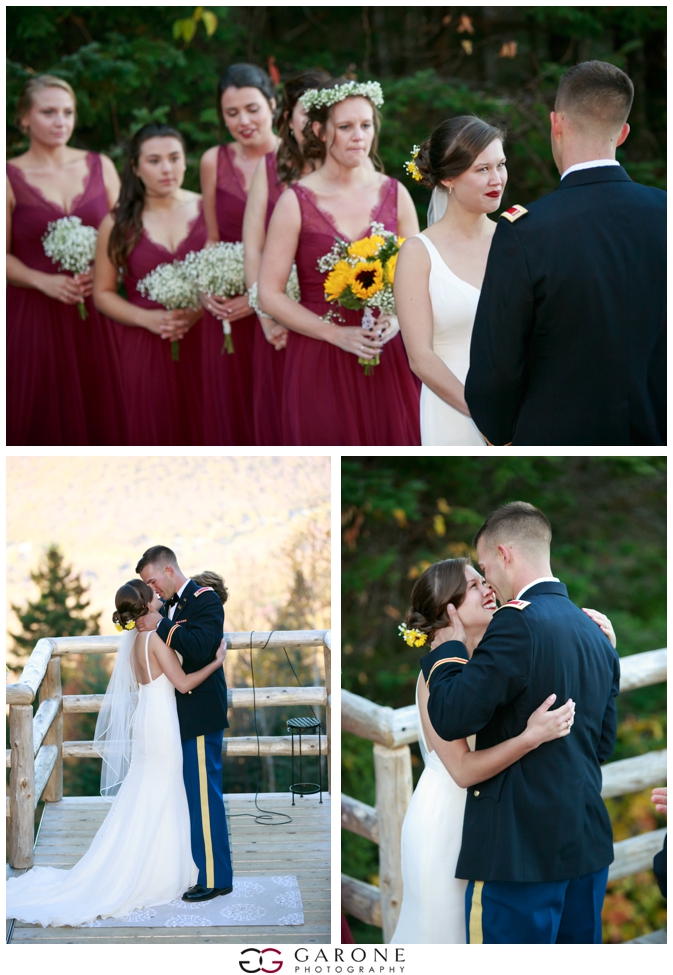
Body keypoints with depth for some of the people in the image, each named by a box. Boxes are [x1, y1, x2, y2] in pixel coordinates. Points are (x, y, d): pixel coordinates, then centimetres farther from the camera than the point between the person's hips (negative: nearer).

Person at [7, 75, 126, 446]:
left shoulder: (100, 166, 8)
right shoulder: (10, 177, -1)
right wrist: (43, 281, -19)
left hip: (94, 316, 3)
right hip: (33, 315, -2)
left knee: (97, 413, 3)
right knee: (41, 418, 0)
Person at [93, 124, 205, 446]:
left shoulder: (207, 210, 3)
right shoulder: (118, 223, 4)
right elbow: (103, 293, 7)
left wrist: (199, 311, -13)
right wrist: (146, 318, -9)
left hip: (202, 343, 0)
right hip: (144, 347, 0)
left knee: (204, 434, -2)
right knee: (156, 434, 2)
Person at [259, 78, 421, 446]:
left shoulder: (394, 194, 6)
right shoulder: (297, 202, -4)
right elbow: (270, 294, -5)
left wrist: (396, 320, -9)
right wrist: (338, 335, -13)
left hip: (386, 357, 3)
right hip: (319, 359, -2)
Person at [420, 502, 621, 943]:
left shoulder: (519, 622, -15)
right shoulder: (596, 633, 12)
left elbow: (452, 719, -17)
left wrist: (448, 649, -2)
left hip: (521, 848, -8)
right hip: (588, 842, 8)